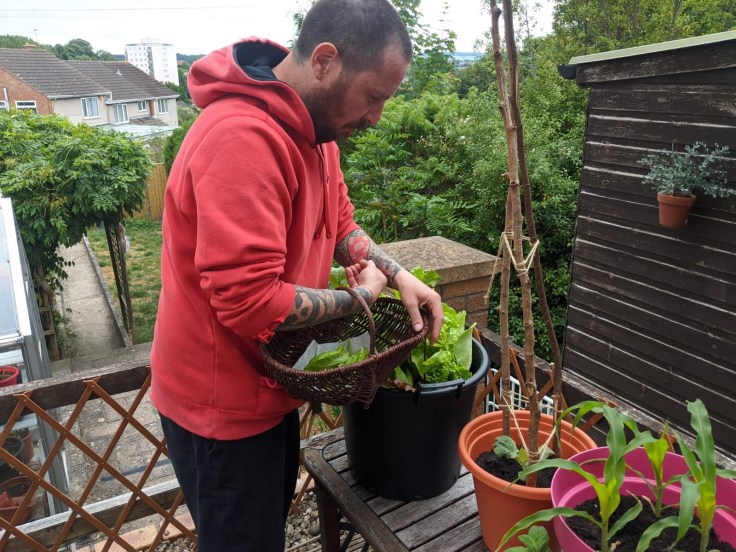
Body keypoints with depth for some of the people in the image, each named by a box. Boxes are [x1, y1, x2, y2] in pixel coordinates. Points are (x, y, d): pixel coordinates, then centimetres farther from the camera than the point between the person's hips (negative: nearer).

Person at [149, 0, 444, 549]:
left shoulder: (314, 124, 1)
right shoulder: (242, 138, -31)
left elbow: (339, 222, 9)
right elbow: (250, 301, -33)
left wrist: (398, 273, -7)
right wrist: (358, 298, -18)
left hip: (269, 381, 9)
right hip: (222, 401, -8)